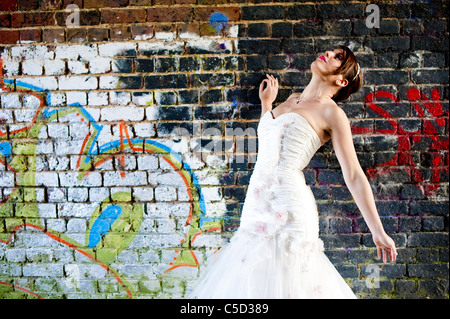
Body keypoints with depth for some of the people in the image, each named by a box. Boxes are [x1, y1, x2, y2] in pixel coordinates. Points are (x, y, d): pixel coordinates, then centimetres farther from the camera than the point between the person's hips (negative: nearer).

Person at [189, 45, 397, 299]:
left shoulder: (332, 113, -2)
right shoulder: (292, 100, 18)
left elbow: (354, 176, -5)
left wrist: (378, 232, -7)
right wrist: (267, 103, 33)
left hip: (289, 205, -7)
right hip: (258, 207, 7)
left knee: (283, 284, -3)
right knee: (249, 282, 11)